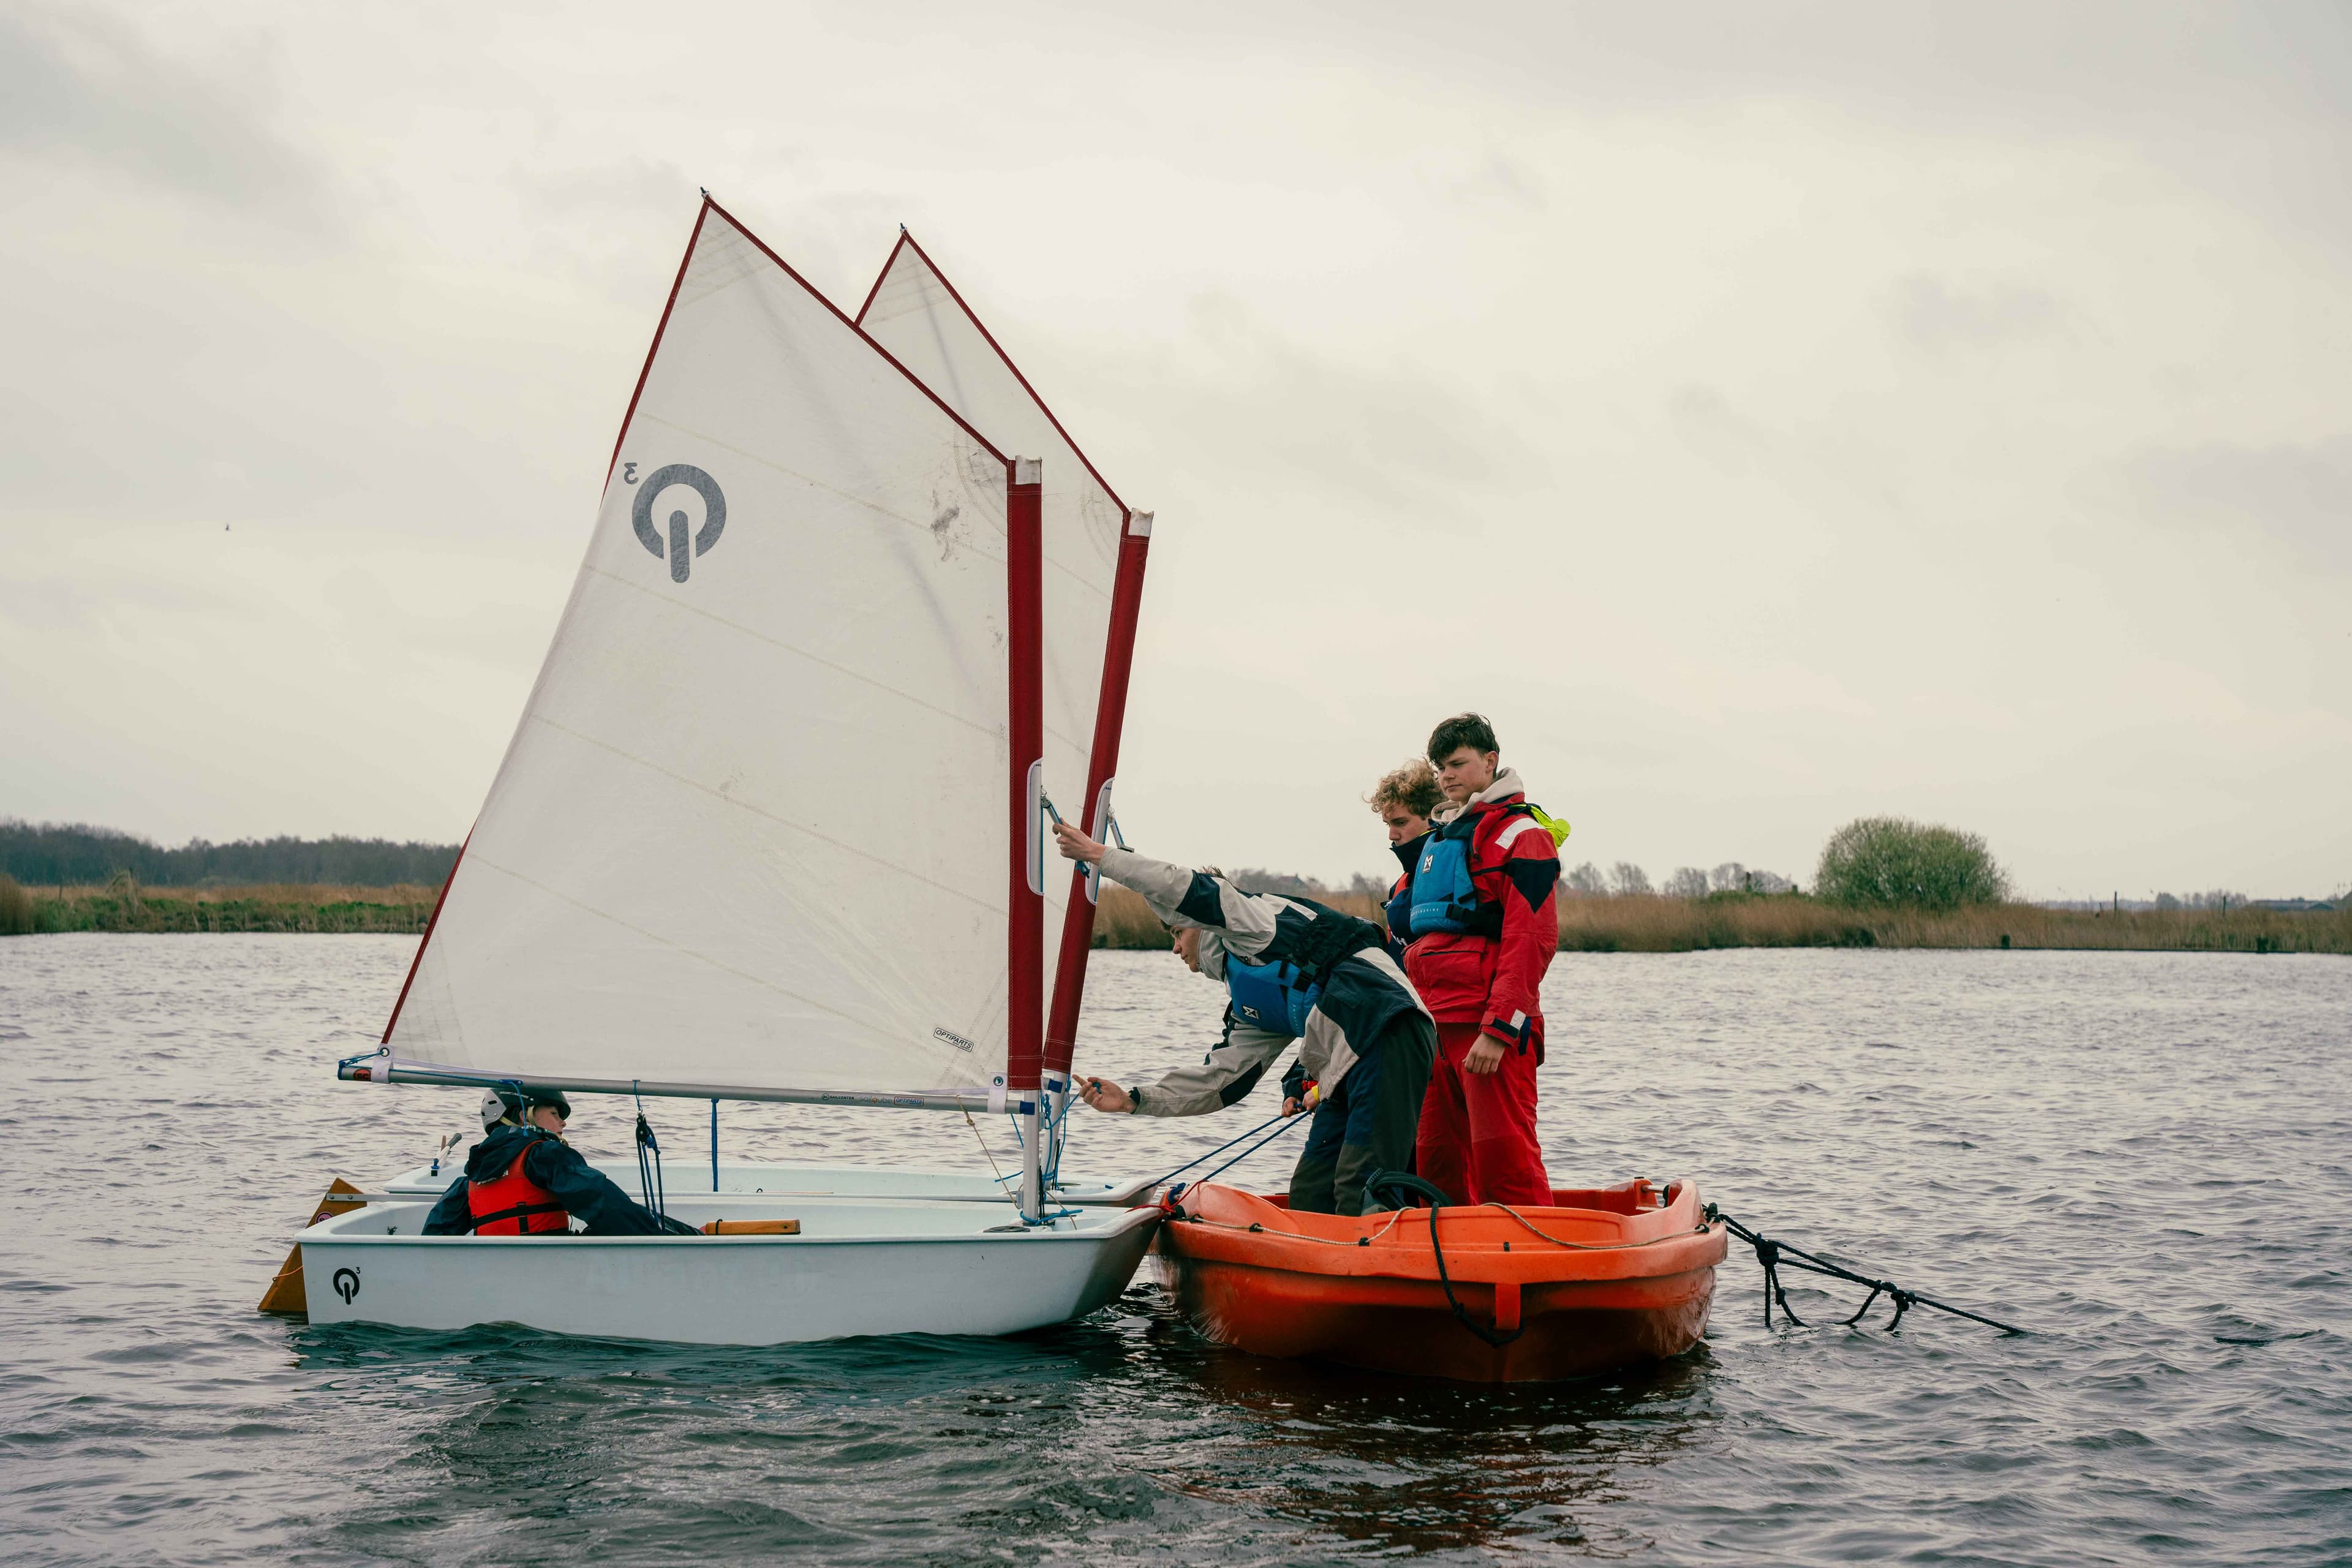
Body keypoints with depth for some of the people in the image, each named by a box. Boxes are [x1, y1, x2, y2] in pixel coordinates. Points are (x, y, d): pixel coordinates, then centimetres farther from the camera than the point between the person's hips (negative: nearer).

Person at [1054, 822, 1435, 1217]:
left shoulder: (1256, 917, 9)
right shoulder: (1246, 1004, 30)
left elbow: (1182, 890, -5)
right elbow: (1219, 1079, 27)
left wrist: (1099, 855, 3)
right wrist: (1133, 1100, 27)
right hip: (1347, 1069, 10)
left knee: (1360, 1198, -17)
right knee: (1307, 1196, 9)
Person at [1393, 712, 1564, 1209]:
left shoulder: (1518, 831, -3)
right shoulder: (1439, 837, 22)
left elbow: (1532, 939, -13)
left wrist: (1499, 1028, -20)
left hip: (1490, 1024, -8)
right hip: (1432, 1024, 8)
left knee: (1504, 1159, -10)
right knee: (1437, 1165, 9)